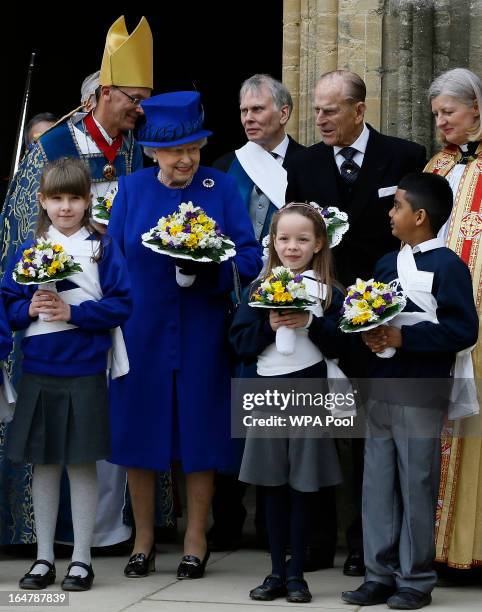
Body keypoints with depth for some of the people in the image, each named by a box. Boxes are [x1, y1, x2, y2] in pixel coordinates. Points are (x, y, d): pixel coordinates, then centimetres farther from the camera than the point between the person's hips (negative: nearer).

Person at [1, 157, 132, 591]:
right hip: (38, 372, 3)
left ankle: (82, 559, 12)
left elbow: (121, 305, -7)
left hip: (85, 373, -3)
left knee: (82, 463, 3)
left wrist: (73, 312, -16)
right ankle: (44, 559, 18)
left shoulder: (103, 249, 0)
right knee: (43, 464, 8)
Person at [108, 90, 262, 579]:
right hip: (141, 332, 1)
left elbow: (249, 257, -4)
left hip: (201, 332, -1)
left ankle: (195, 540, 16)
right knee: (139, 430, 4)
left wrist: (211, 264, -24)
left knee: (200, 430, 3)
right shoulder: (131, 189, 5)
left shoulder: (222, 188, 0)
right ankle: (143, 539, 19)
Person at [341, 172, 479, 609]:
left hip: (421, 397, -7)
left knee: (416, 487, 1)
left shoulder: (446, 266, -9)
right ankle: (380, 574, 17)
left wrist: (404, 337, -19)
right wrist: (369, 335, -6)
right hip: (380, 392, 7)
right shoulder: (387, 264, 14)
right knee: (377, 486, 9)